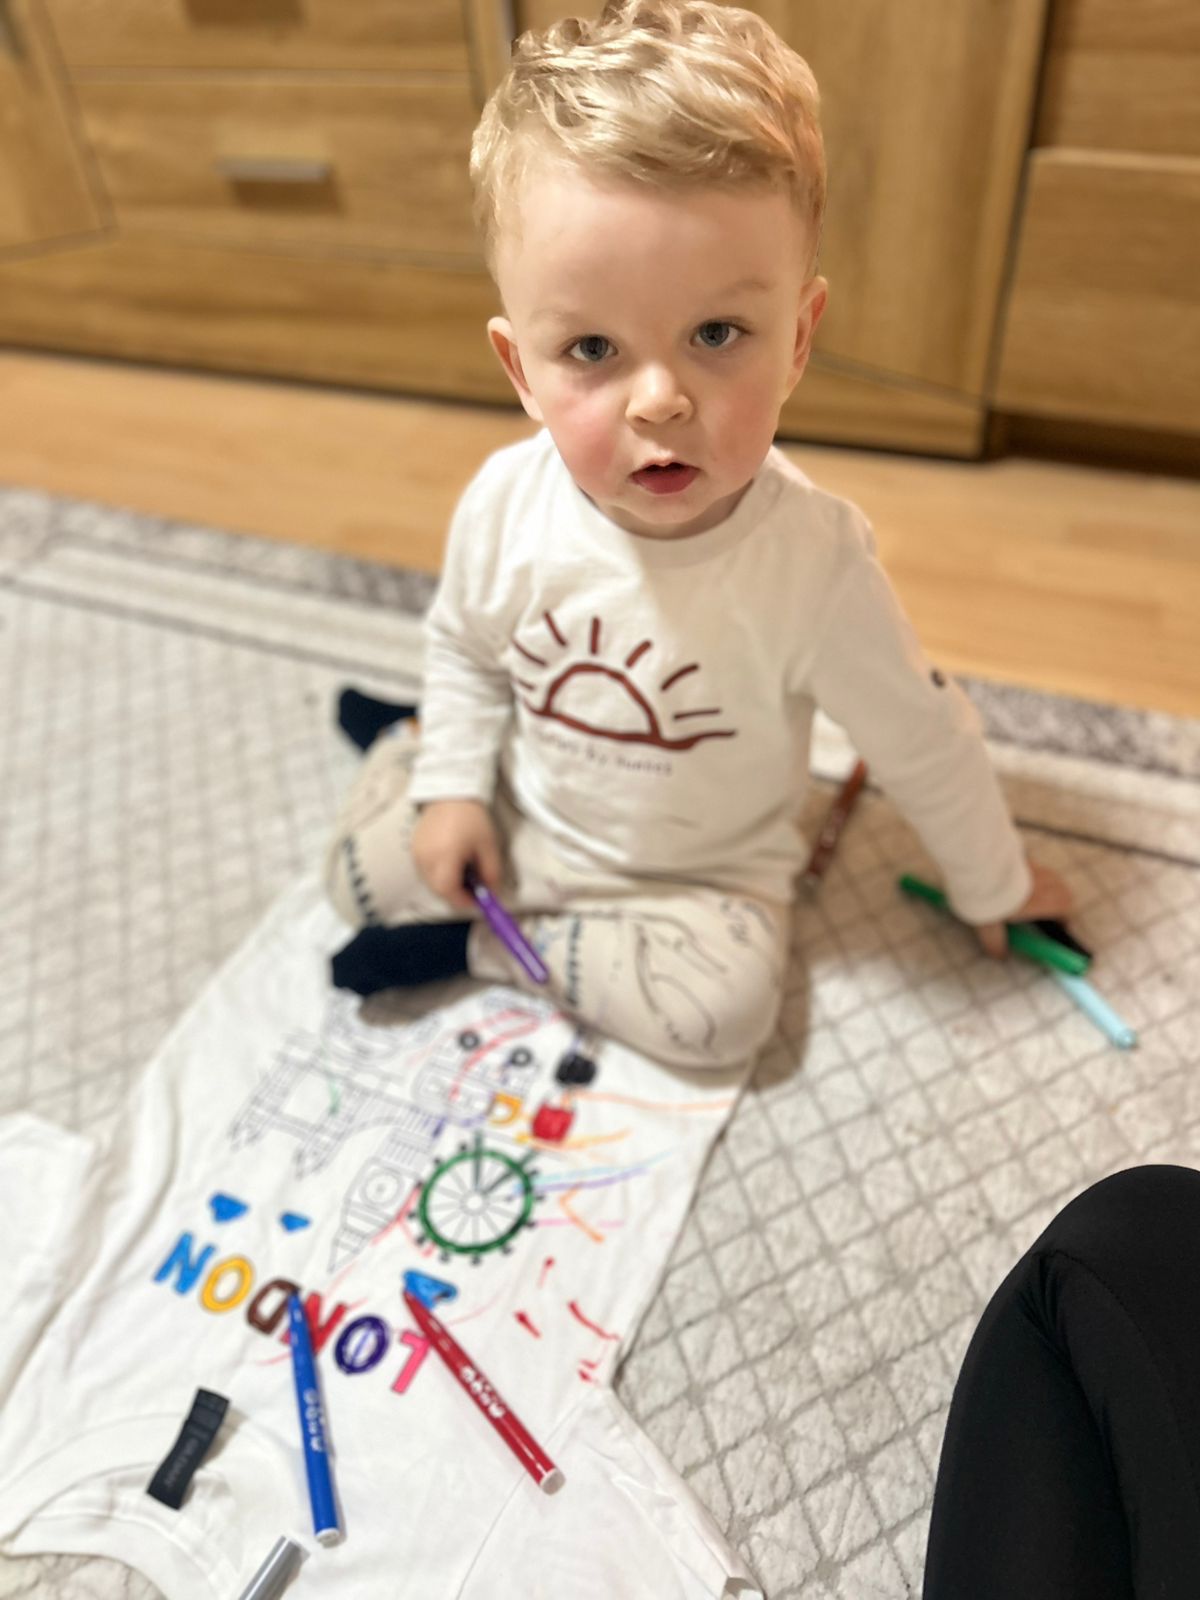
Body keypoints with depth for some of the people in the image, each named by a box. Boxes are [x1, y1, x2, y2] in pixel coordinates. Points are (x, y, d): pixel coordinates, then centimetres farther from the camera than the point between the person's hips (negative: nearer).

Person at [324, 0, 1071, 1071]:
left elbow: (923, 744, -13)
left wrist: (993, 883, 1)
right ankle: (408, 747, 26)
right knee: (361, 874, 0)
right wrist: (454, 778, -4)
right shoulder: (507, 503, -21)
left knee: (724, 1007, -24)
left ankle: (481, 949, -6)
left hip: (702, 873, -1)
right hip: (515, 822, 2)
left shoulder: (813, 563, -29)